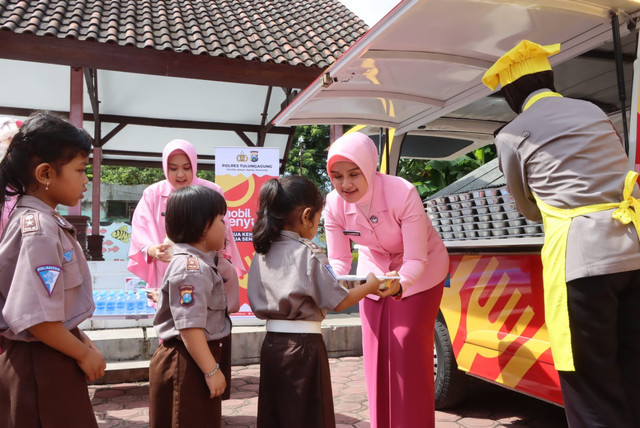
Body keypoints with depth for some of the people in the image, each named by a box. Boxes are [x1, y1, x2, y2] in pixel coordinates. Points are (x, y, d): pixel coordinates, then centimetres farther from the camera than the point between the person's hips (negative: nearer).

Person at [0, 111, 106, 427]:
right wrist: (84, 354, -14)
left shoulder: (41, 220, 5)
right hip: (39, 364, -9)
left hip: (49, 359, 9)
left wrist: (81, 341, 13)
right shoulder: (40, 229, -24)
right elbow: (37, 318, -27)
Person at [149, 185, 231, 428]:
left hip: (192, 360, 10)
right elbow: (189, 327, -26)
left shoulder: (196, 263, 11)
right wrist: (211, 370, -22)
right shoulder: (192, 268, -22)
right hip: (189, 362, -10)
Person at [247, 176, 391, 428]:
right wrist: (370, 286, 3)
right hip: (303, 344, -6)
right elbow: (338, 302, -10)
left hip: (271, 343, 6)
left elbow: (257, 304, 10)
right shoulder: (309, 254, -15)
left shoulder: (261, 254, 4)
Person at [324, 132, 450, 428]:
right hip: (374, 269, 4)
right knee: (375, 353, 9)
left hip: (420, 270, -4)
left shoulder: (402, 194, -34)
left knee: (408, 351, -4)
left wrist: (399, 284, -49)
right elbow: (339, 260, -15)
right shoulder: (334, 204, -22)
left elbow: (415, 259, -30)